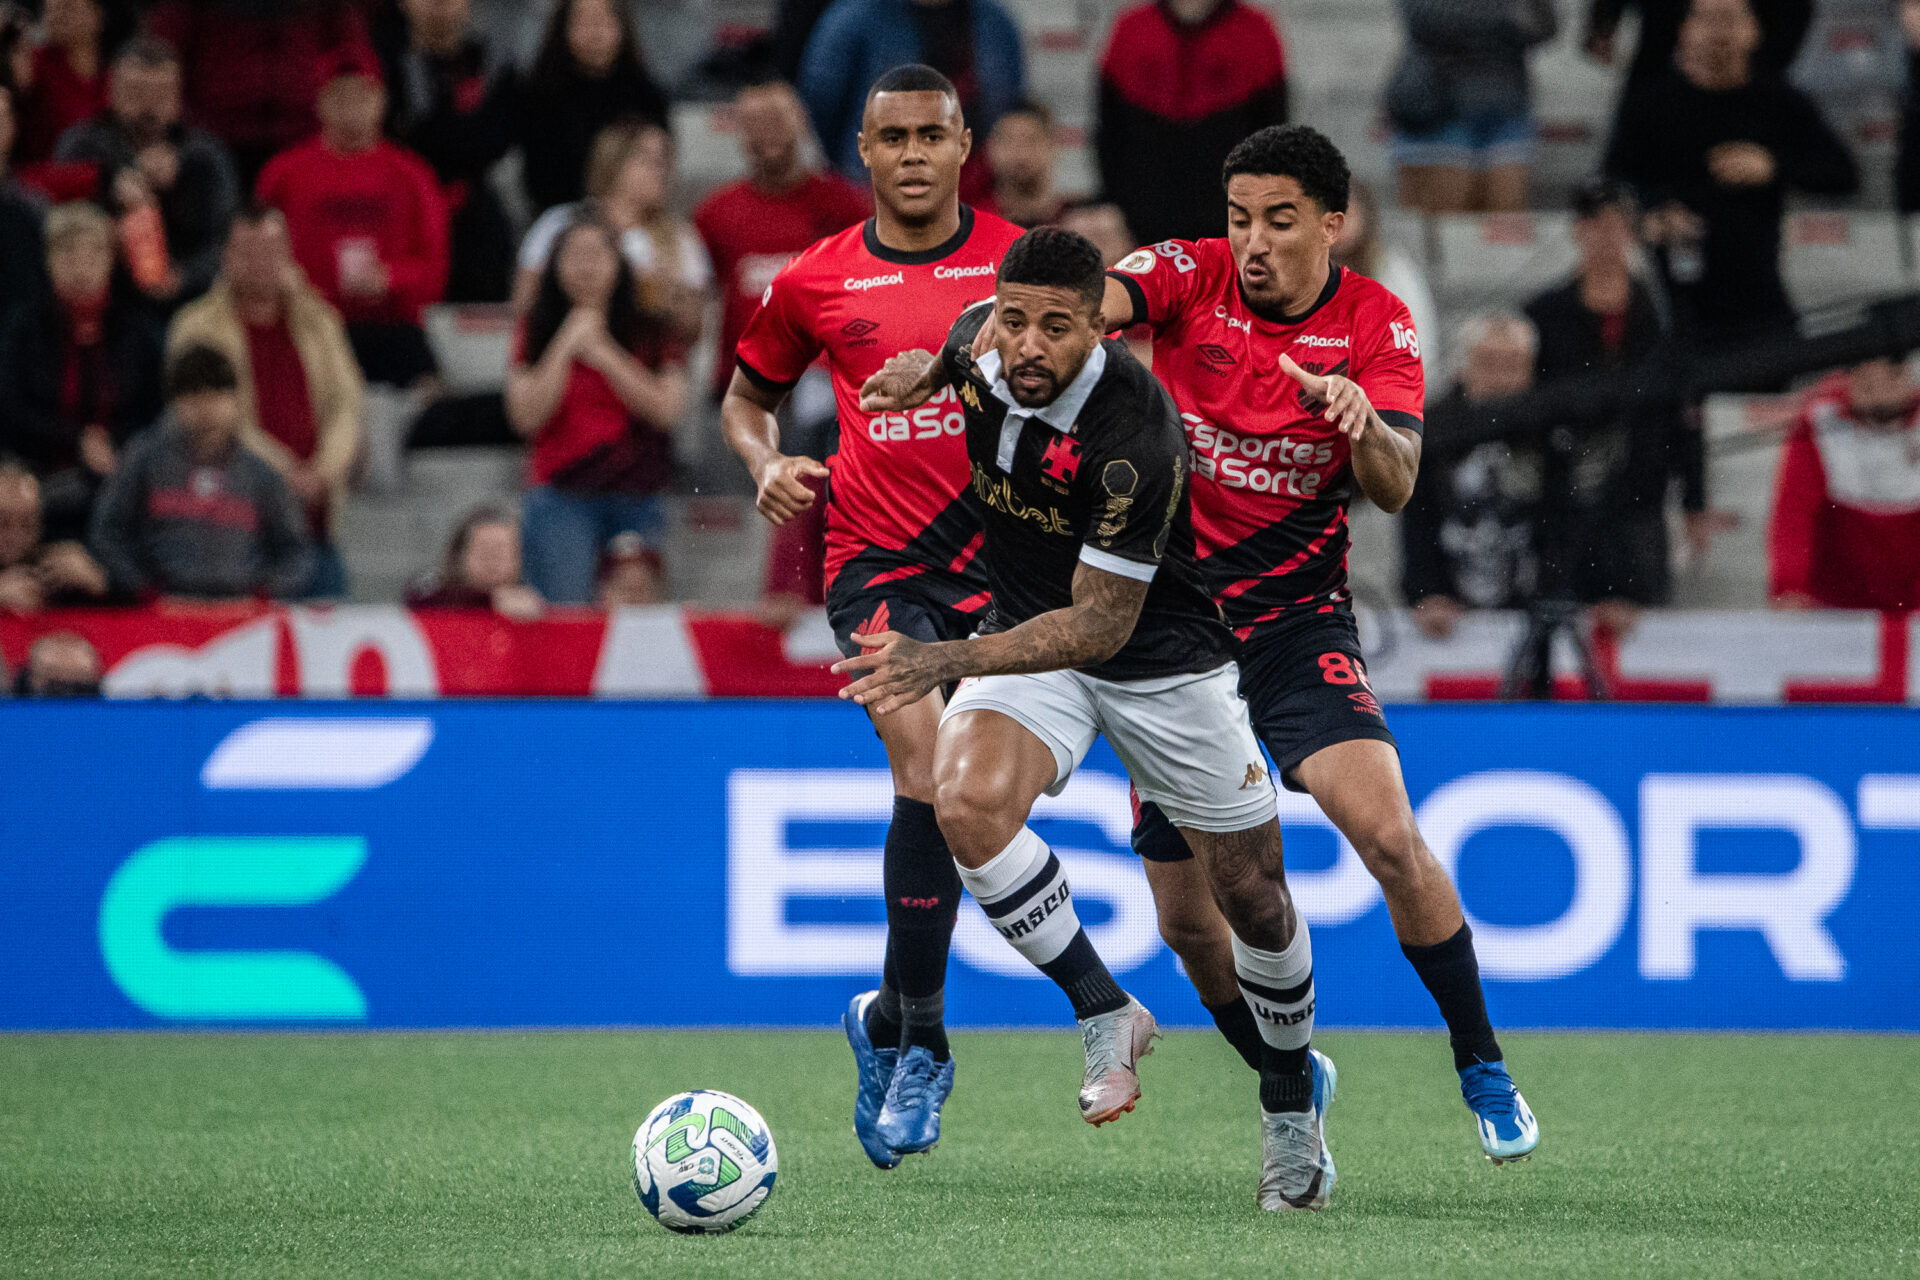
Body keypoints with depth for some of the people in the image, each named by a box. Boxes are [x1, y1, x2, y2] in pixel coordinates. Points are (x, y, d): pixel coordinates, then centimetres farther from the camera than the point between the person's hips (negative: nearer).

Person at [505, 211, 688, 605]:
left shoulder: (650, 334, 11)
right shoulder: (538, 335, 10)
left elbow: (667, 409, -3)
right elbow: (526, 416, -3)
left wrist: (602, 353, -6)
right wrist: (566, 346, -6)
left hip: (638, 503, 1)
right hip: (562, 501, -1)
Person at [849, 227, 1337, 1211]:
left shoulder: (1133, 435, -33)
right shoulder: (979, 342, -15)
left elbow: (1099, 625, -33)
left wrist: (943, 661, -39)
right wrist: (925, 372, 4)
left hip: (1162, 655, -4)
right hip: (1028, 633, 4)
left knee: (1253, 898, 4)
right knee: (967, 804, -28)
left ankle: (1291, 1095, 32)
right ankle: (1105, 1013, -11)